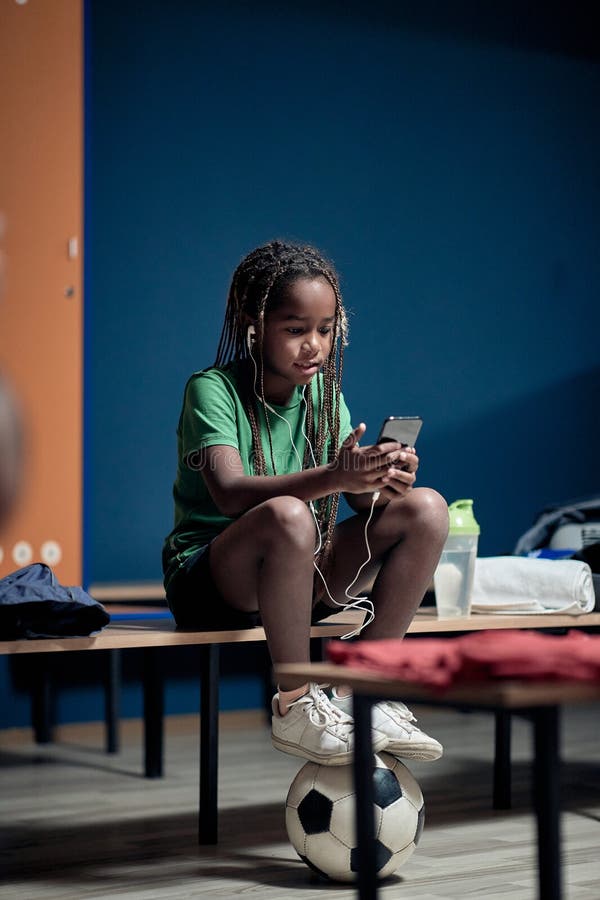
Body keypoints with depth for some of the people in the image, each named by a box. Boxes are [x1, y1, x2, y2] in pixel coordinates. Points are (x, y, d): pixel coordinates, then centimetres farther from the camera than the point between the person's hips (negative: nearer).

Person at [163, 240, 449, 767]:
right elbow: (229, 493, -29)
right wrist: (332, 477, -43)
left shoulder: (323, 393, 6)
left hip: (300, 577, 6)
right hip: (209, 580, -6)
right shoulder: (213, 389, -12)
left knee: (427, 509, -12)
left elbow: (361, 498, -1)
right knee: (287, 515, -39)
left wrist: (384, 482, -26)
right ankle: (296, 708, -26)